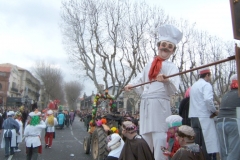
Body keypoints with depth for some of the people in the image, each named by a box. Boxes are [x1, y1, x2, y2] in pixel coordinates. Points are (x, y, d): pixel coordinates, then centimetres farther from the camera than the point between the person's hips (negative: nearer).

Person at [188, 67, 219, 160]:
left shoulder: (194, 85, 17)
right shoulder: (206, 85, -7)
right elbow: (208, 99, -22)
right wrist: (214, 111, -8)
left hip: (193, 117, 8)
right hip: (204, 117, -7)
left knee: (196, 143, 11)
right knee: (208, 142, -2)